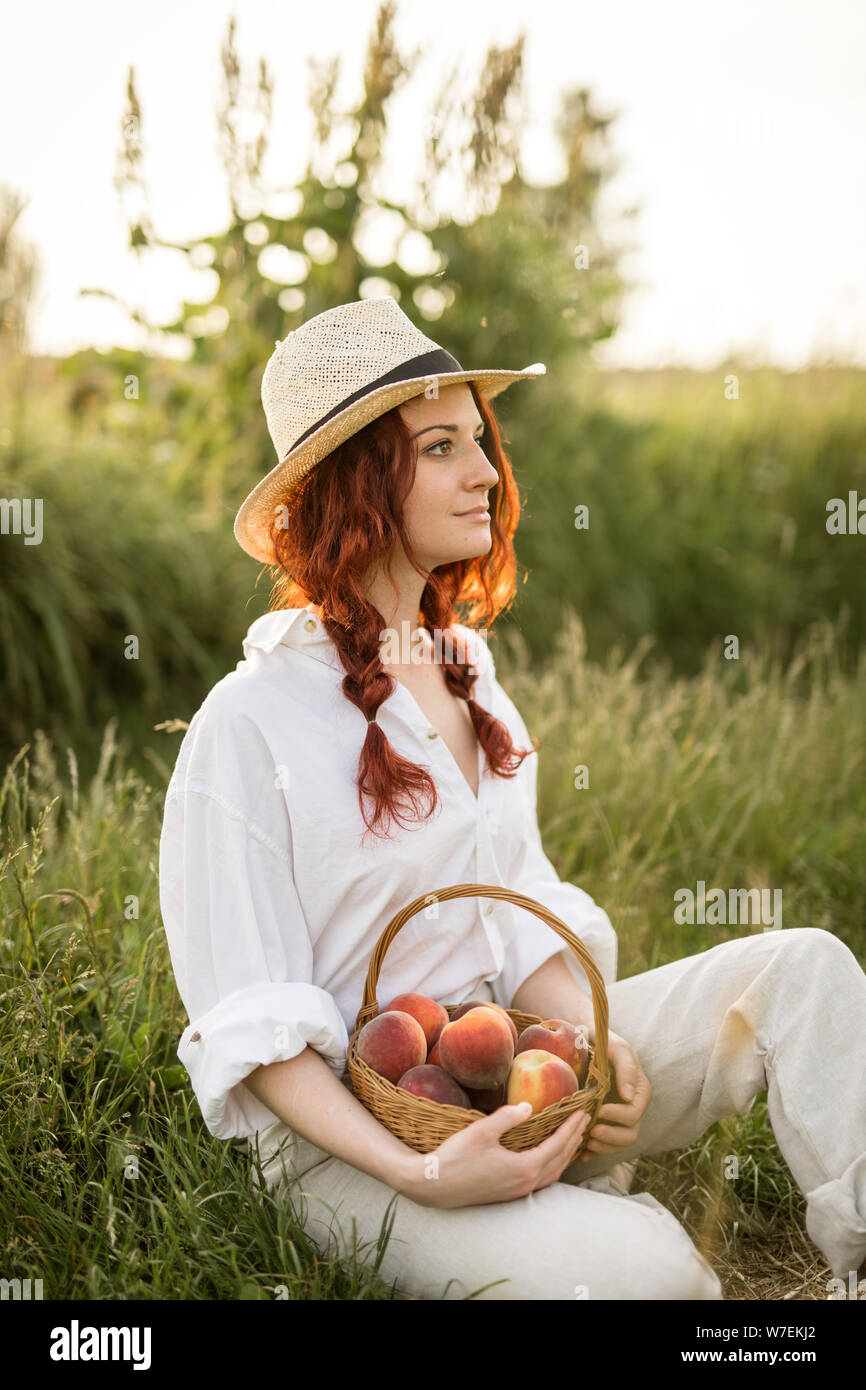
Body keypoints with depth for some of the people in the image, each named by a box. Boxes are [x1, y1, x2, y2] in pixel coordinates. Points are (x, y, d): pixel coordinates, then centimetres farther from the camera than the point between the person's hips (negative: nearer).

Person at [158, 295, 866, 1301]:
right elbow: (250, 1025, -14)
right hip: (345, 1132, -7)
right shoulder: (254, 719, -15)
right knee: (644, 1268, -30)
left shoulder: (463, 667, 9)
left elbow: (519, 913, 11)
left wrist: (590, 1039, -9)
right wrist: (420, 1175, -25)